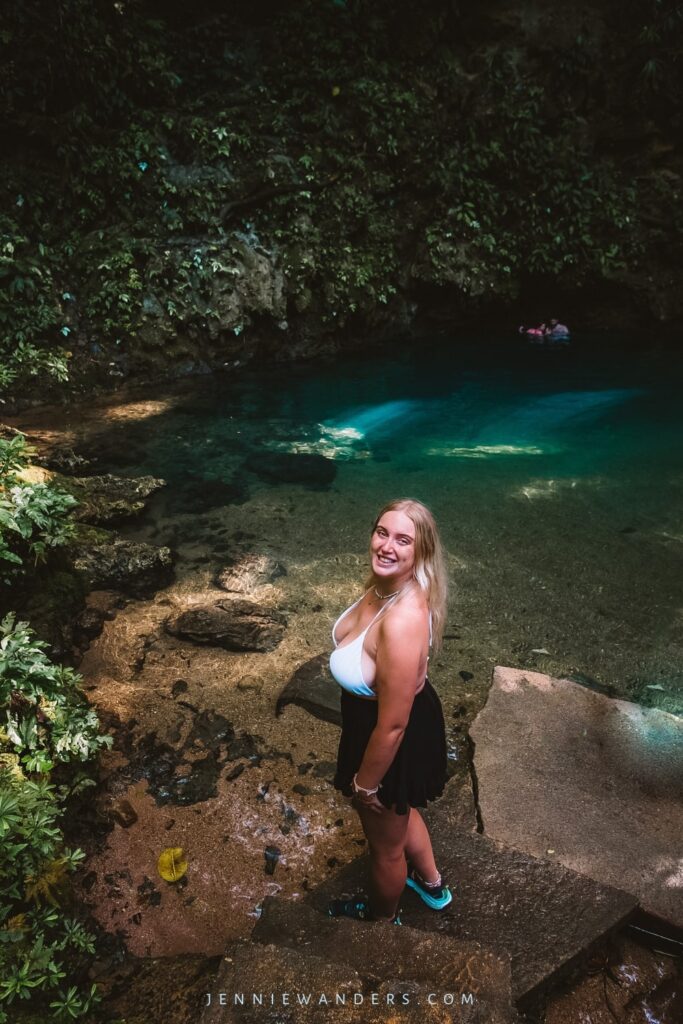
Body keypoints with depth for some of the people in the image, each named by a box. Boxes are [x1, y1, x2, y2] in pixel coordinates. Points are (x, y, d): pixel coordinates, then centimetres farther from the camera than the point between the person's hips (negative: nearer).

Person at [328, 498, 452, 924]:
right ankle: (432, 884, 66)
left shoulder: (401, 622, -41)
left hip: (396, 741, -8)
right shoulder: (385, 583, -13)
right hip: (399, 712, 9)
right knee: (401, 811, 36)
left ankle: (383, 916, 58)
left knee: (385, 842, 25)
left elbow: (392, 725, -30)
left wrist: (365, 783, -15)